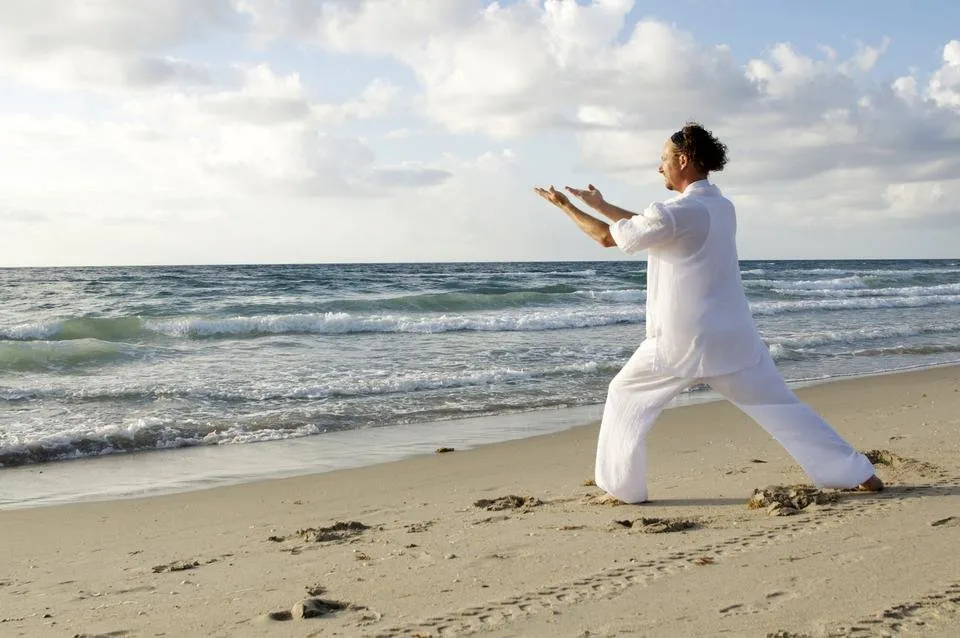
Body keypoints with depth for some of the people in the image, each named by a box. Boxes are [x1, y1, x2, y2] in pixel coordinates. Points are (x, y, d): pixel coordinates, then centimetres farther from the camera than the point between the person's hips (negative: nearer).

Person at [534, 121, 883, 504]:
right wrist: (601, 205, 23)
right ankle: (858, 475, 13)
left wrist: (565, 206, 8)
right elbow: (649, 225, 20)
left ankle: (623, 489, 16)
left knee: (625, 398, 13)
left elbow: (608, 237, -6)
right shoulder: (722, 207, 9)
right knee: (780, 407, 12)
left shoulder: (678, 212, -16)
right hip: (732, 339, 7)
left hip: (682, 343, -6)